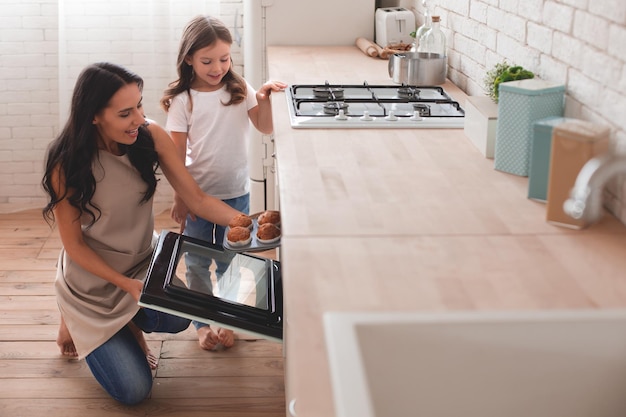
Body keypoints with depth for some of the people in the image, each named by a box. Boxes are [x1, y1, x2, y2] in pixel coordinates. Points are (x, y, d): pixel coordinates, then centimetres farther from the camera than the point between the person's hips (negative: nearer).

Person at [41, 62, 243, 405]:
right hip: (93, 282, -3)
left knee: (178, 317, -29)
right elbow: (74, 244, -16)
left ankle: (129, 324, 9)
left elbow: (197, 199, -13)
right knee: (133, 391, -4)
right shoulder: (67, 165, -25)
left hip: (143, 263, 3)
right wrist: (126, 284, -23)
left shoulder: (152, 138, -16)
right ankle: (77, 322, 24)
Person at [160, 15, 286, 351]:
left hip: (236, 193, 2)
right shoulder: (183, 100, -9)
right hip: (197, 195, -2)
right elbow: (176, 153, -7)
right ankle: (202, 323, 24)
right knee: (197, 264, 9)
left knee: (230, 262, 13)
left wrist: (264, 99, -23)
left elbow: (266, 128, -5)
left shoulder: (239, 90, -2)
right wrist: (180, 197, -8)